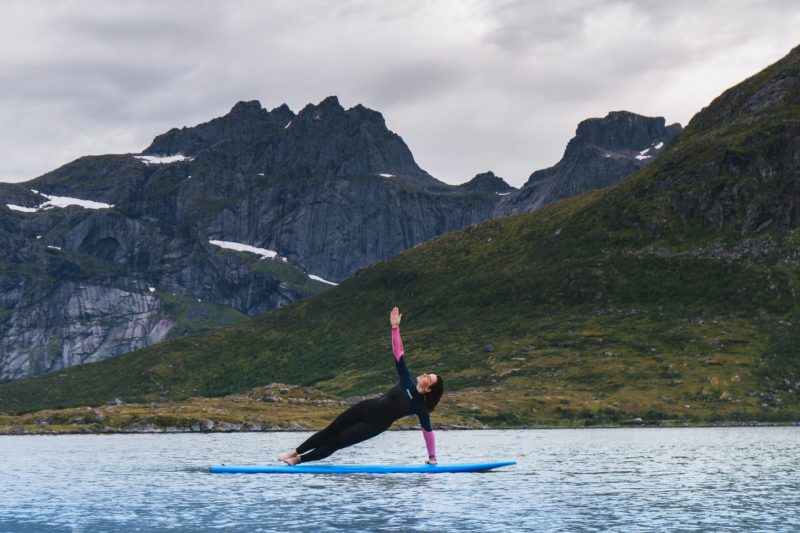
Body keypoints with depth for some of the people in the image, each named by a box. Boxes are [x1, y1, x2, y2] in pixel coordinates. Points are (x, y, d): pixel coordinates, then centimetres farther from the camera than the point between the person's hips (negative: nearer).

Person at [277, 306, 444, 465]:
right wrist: (395, 327, -13)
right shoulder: (407, 382, -3)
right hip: (366, 408, 4)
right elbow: (398, 354, -6)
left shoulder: (421, 407, -13)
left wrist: (432, 457, -10)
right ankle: (294, 452, 13)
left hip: (375, 425, -4)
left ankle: (298, 459, 5)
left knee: (337, 442, -5)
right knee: (329, 432, 4)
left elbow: (428, 431, -9)